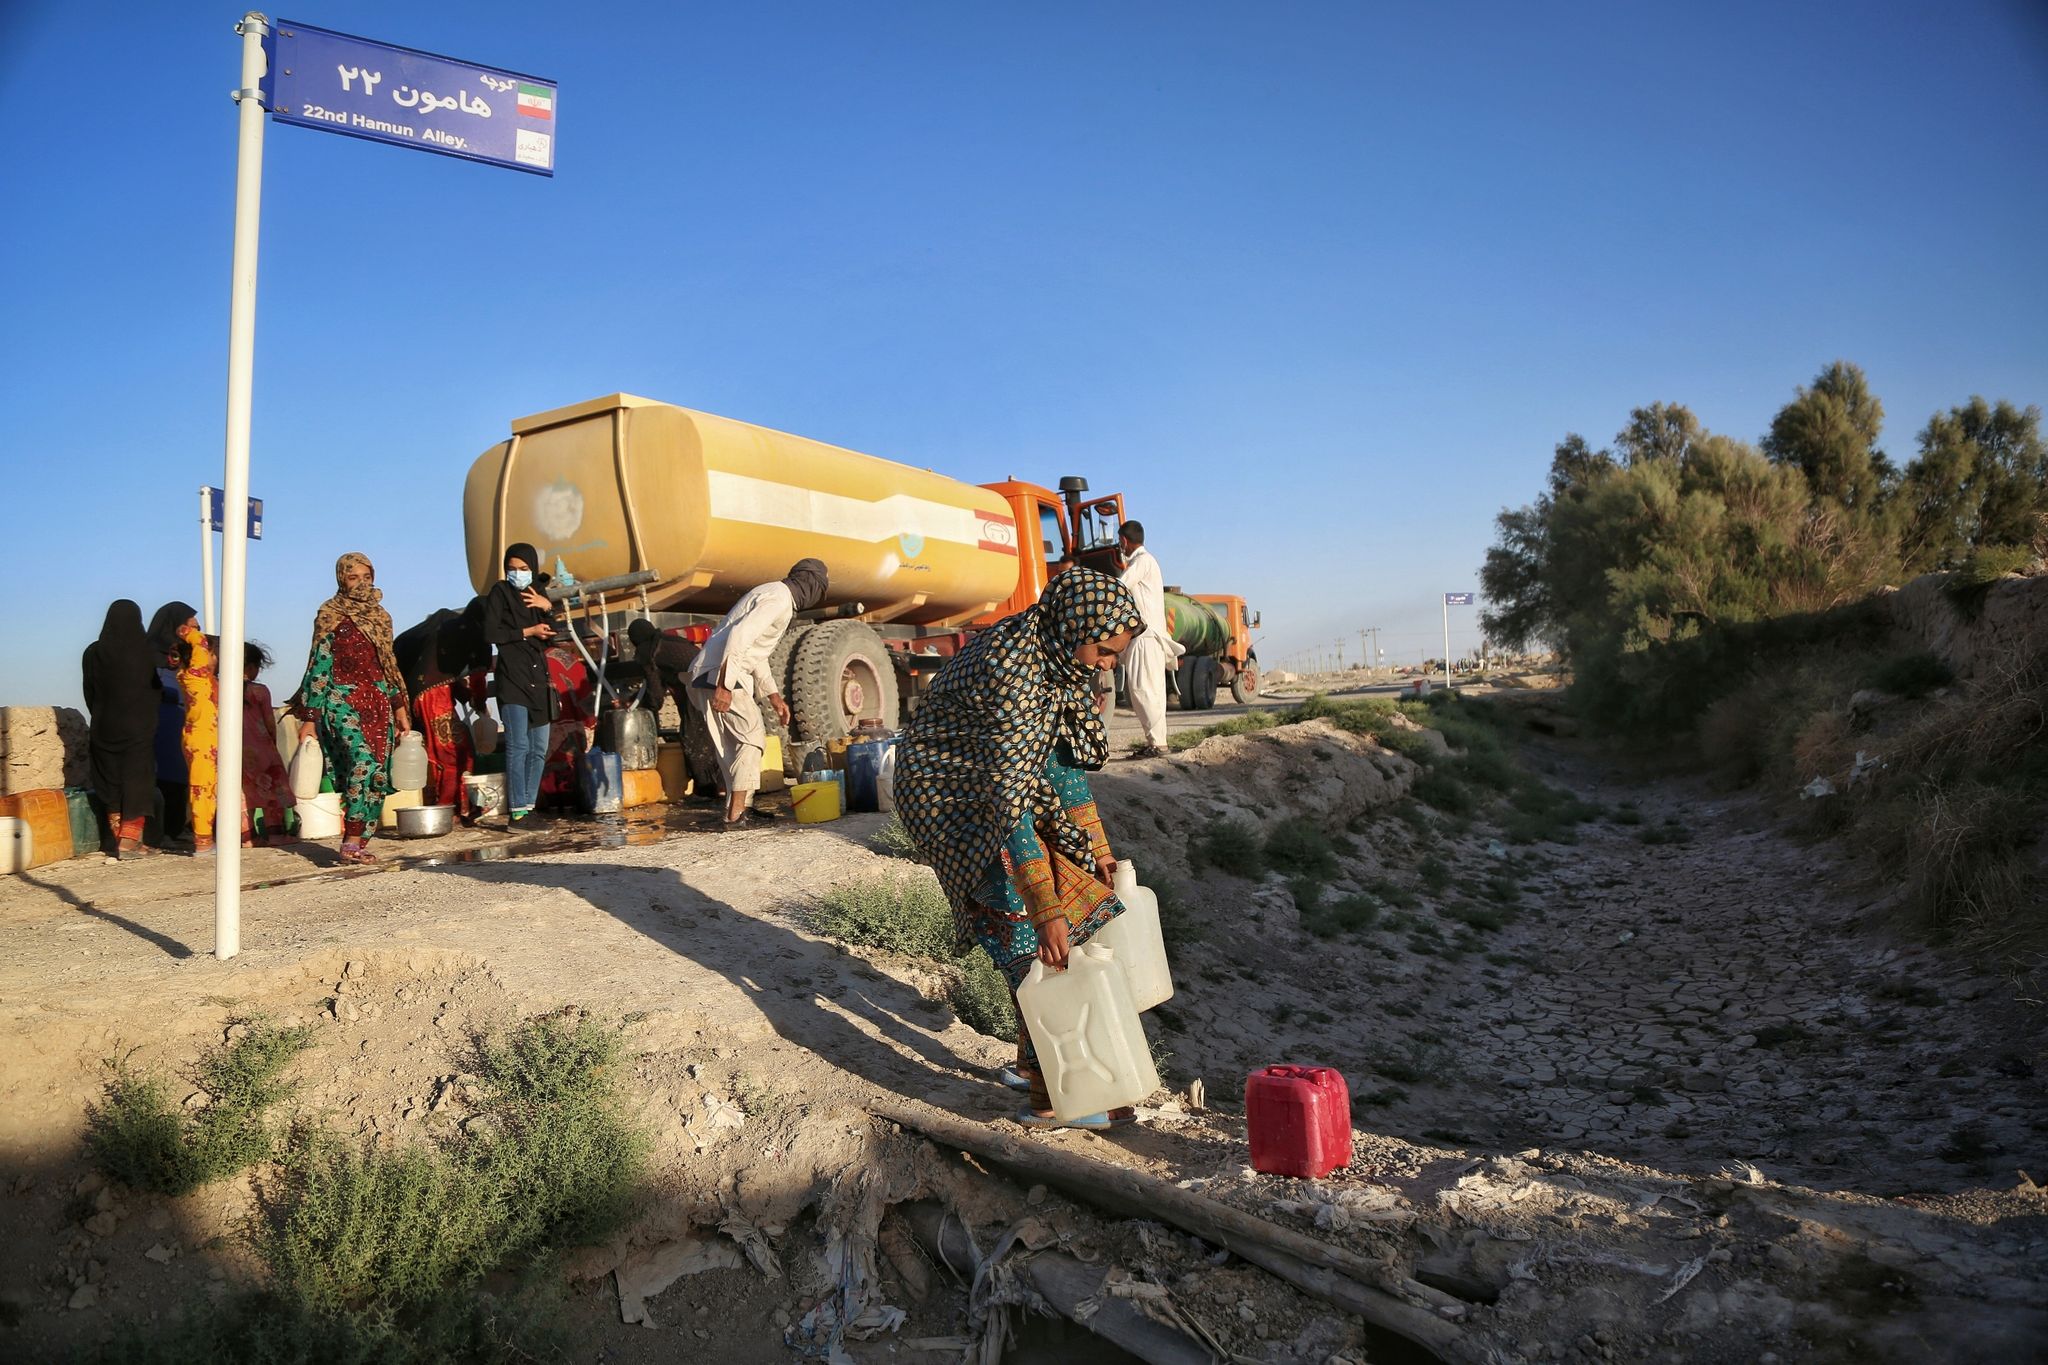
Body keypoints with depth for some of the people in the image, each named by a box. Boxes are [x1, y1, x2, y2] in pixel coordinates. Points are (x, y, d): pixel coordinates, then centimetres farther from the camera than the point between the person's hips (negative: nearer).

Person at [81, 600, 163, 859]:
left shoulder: (93, 653, -3)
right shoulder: (146, 652, -10)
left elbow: (89, 694, 5)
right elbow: (158, 688, -1)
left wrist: (101, 717, 18)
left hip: (105, 727, 3)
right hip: (139, 728, -3)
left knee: (112, 783, 12)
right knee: (137, 782, 3)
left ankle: (117, 838, 18)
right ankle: (129, 841, 0)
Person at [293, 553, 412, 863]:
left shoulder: (380, 616, 16)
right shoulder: (330, 616, 0)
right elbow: (318, 667, -3)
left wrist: (400, 711, 16)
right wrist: (309, 719, -8)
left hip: (378, 704, 6)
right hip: (343, 701, -6)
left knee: (378, 775, -1)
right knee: (363, 765, -24)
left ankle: (358, 842, 6)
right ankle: (351, 842, -23)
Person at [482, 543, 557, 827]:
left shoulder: (540, 592, 16)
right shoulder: (499, 592, 1)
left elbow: (556, 634, 13)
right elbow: (491, 633, -8)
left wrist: (547, 607, -3)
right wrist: (527, 632, -8)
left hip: (539, 678, 6)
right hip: (512, 678, -6)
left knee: (539, 750, 5)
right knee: (518, 746, -13)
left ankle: (529, 807, 11)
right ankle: (517, 811, -12)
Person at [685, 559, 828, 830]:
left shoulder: (775, 595, 22)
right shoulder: (779, 599, -12)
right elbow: (739, 636, -25)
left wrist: (774, 696, 27)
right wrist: (723, 686, -28)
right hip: (719, 676, -10)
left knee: (734, 745, 15)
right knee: (751, 739, -7)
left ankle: (741, 808, 23)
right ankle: (735, 815, -9)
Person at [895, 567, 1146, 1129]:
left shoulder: (1054, 655, -6)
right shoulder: (1012, 673, -33)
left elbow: (1061, 753, 7)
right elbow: (1008, 798, -36)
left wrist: (1093, 844, 7)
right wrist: (1046, 910, -38)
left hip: (998, 781, 9)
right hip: (950, 796, -9)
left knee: (1084, 898, 7)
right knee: (1029, 927, -13)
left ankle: (1033, 1061, 18)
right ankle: (1053, 1094, -3)